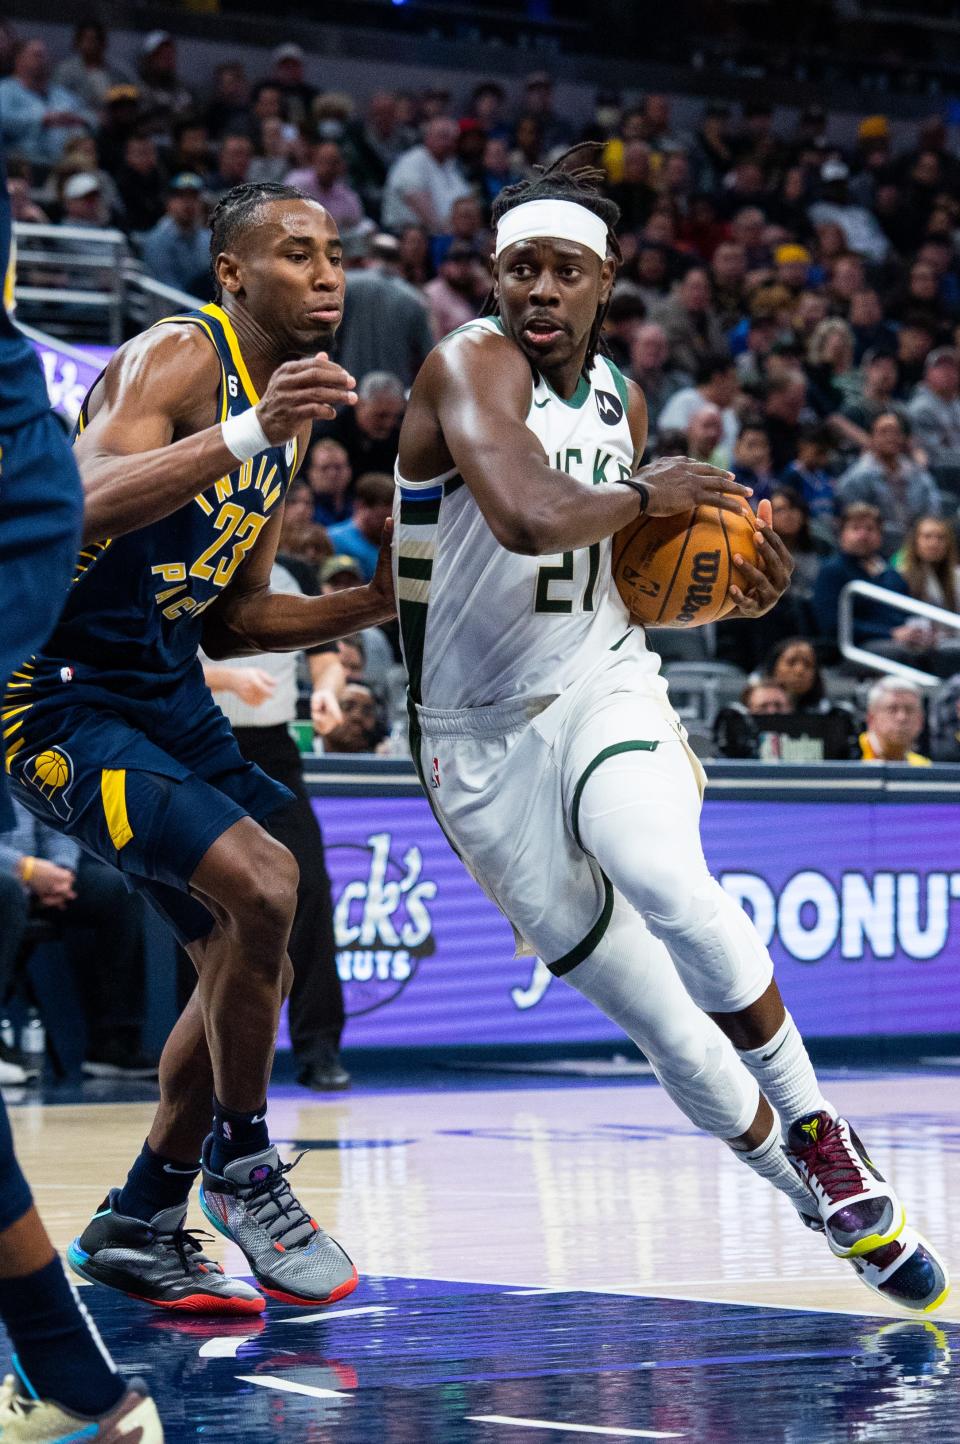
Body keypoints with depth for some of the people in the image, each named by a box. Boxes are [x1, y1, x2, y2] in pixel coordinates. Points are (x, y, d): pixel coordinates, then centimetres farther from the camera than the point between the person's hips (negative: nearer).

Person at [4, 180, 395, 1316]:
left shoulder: (285, 414, 14)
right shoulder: (178, 357, -14)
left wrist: (375, 605, 8)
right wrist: (247, 434, -43)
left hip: (165, 696, 10)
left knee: (252, 964, 12)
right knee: (260, 884, -25)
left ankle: (138, 1225, 25)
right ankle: (239, 1165, -4)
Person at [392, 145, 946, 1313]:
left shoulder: (619, 402, 8)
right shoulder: (471, 366, -14)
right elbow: (530, 517, -33)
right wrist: (646, 495, -16)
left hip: (602, 692, 3)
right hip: (481, 738, -3)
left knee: (673, 891, -30)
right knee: (649, 1011, -1)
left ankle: (821, 1141, -14)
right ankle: (820, 1205, 18)